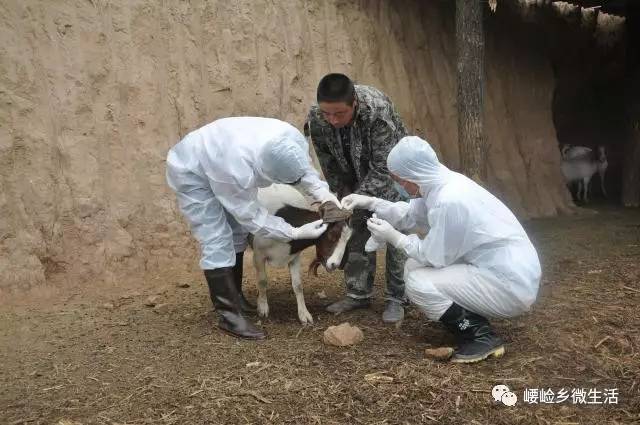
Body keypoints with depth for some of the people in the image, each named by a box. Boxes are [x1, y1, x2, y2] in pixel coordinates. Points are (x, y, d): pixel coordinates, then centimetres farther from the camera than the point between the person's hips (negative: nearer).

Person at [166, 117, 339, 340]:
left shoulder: (293, 139, -29)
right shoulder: (237, 171, -44)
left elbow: (303, 169, -6)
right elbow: (250, 216, -28)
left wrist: (321, 191, -24)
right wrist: (295, 233, -28)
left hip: (218, 157, 7)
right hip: (191, 172, -7)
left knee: (237, 234, 12)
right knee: (217, 242, -14)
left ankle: (235, 297, 27)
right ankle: (228, 315, -5)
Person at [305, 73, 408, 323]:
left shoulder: (377, 110, -38)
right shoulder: (316, 119, -24)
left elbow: (383, 168, -33)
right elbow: (330, 166, -10)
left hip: (390, 172, -4)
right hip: (357, 176, 4)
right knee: (357, 231, 3)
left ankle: (397, 298, 6)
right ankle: (359, 294, 15)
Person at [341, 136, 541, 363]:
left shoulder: (449, 200, -27)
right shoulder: (443, 183, 0)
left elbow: (436, 256, -17)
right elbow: (410, 214, 14)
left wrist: (393, 237, -8)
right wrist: (370, 202, 8)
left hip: (510, 284, -9)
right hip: (503, 268, 9)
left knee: (418, 283, -13)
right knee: (415, 267, 10)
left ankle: (482, 337, -2)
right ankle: (475, 326, 15)